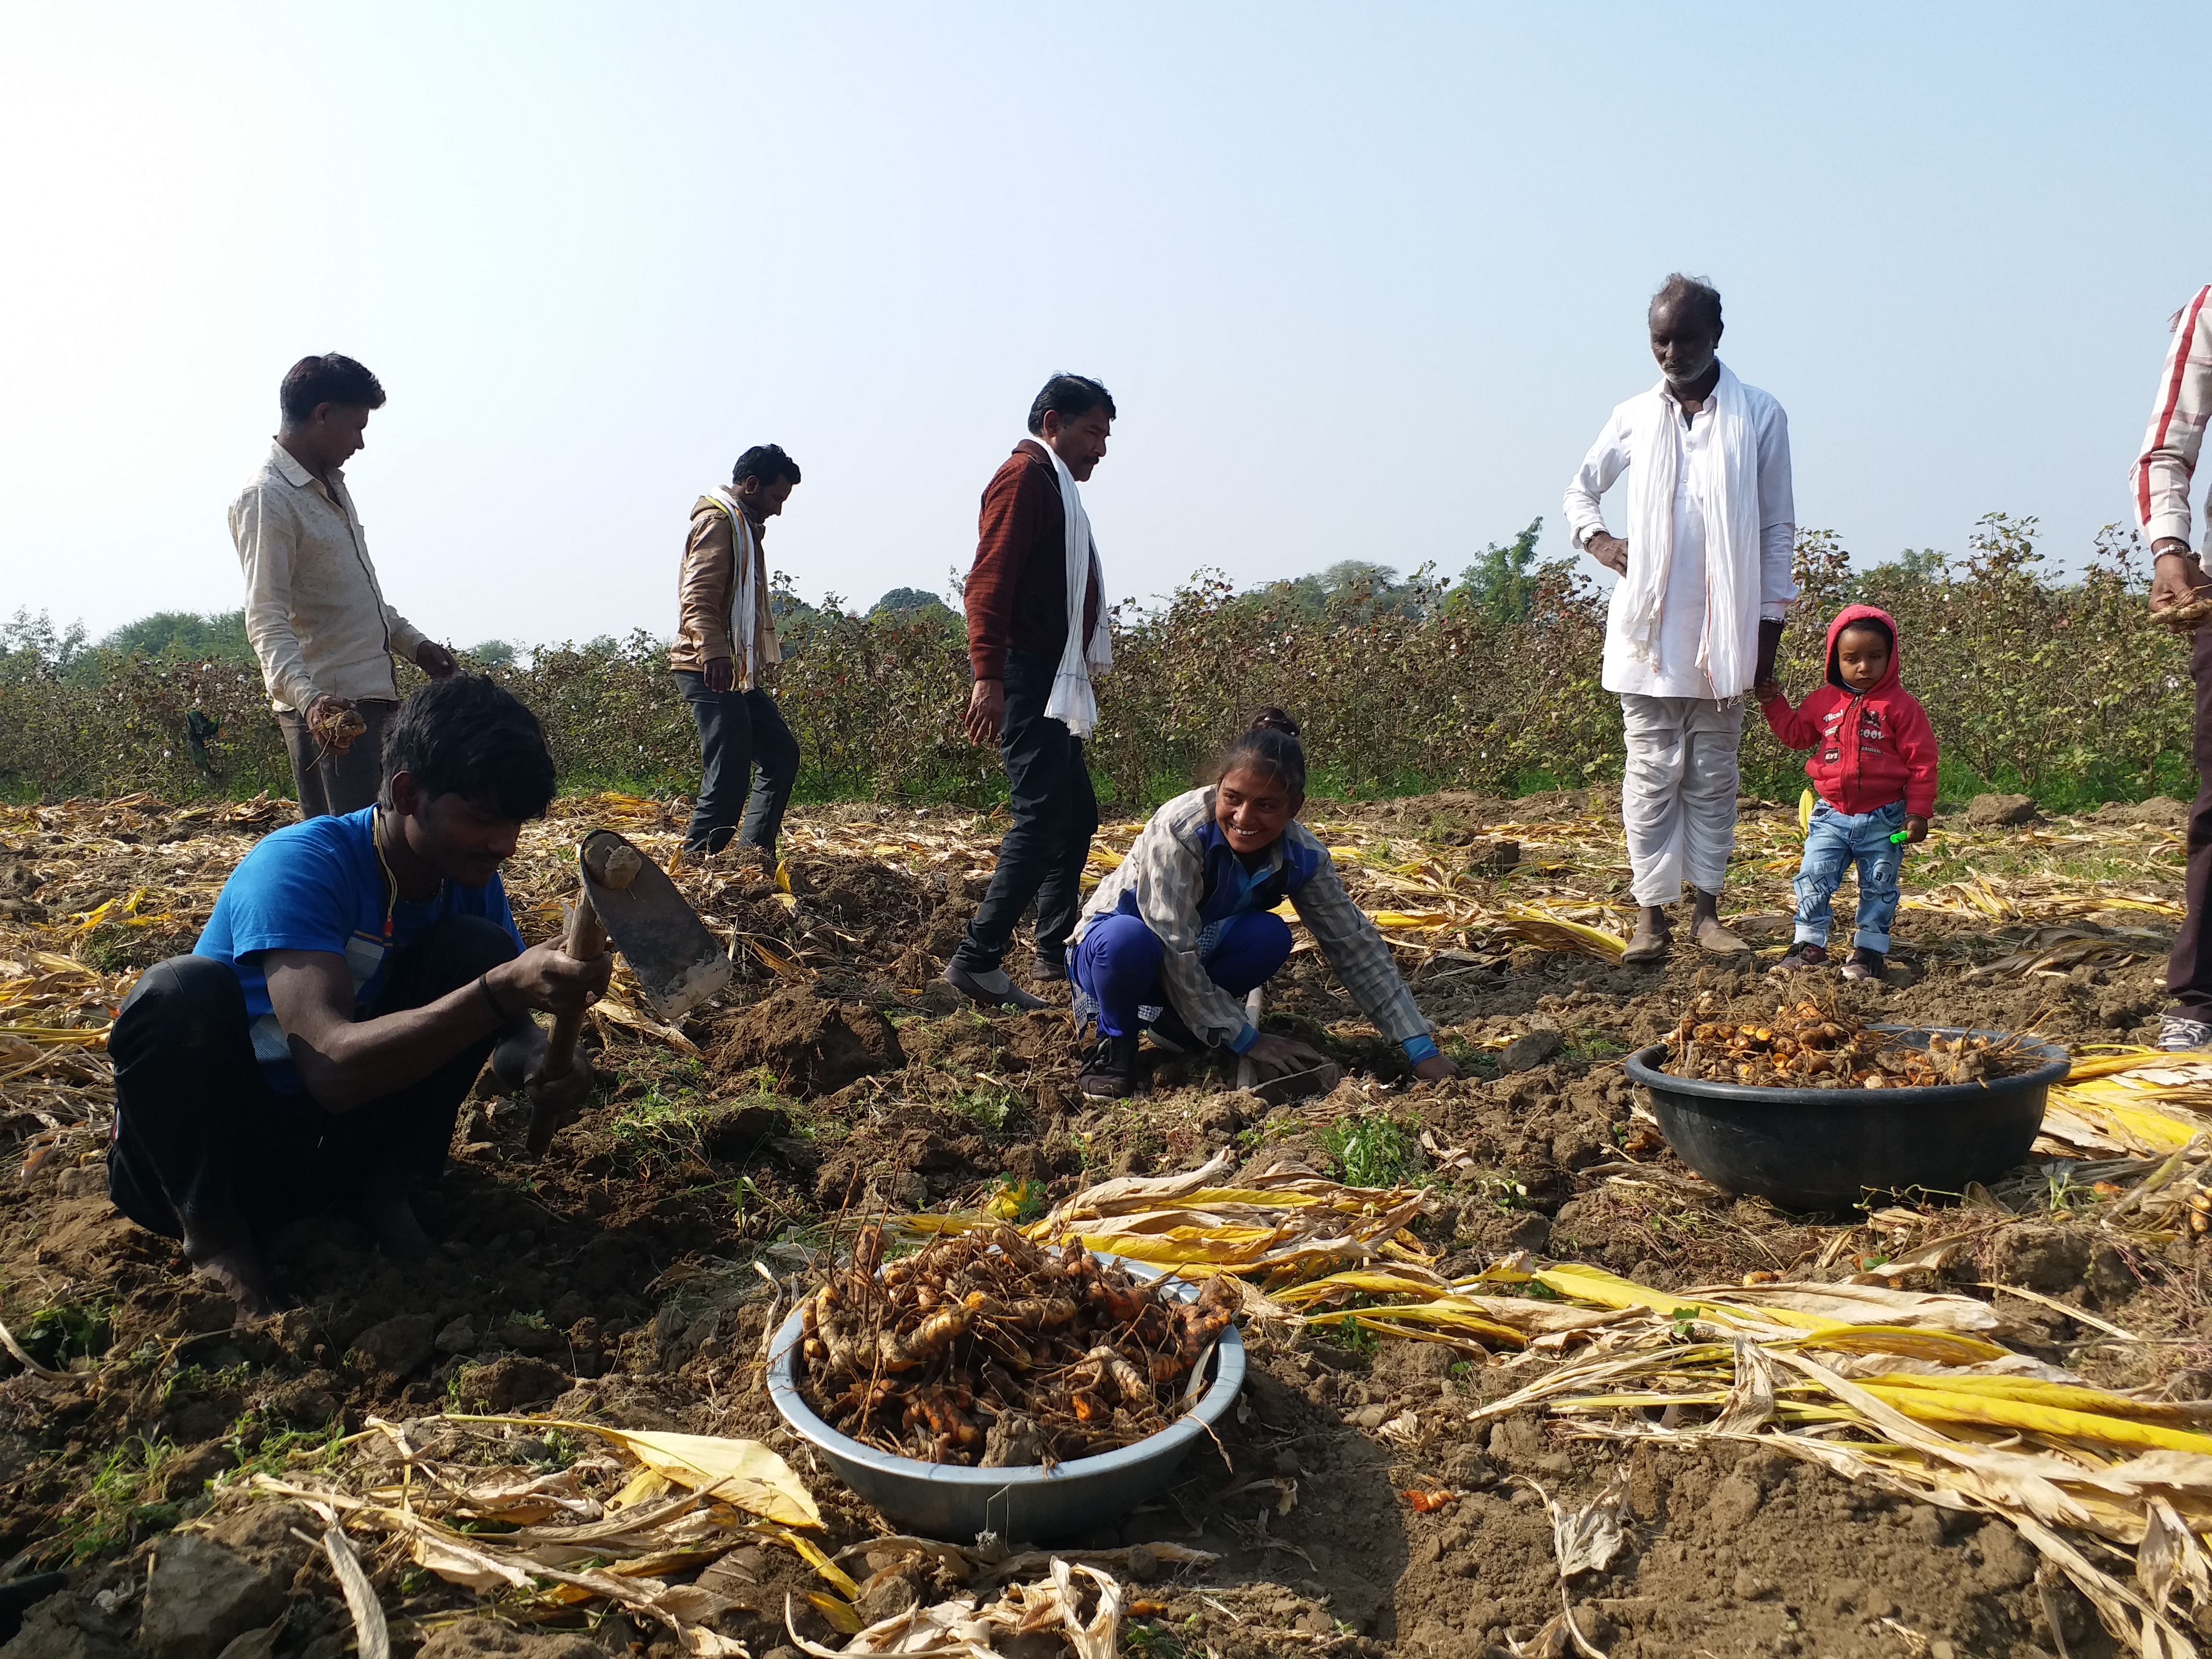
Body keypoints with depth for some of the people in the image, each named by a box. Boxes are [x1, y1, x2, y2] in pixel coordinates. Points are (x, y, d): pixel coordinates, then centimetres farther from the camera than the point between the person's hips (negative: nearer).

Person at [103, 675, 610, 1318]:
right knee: (182, 991, -35)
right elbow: (333, 1067, -39)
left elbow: (506, 1028, -1)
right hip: (199, 1154, -4)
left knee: (480, 951, -15)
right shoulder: (298, 867, -27)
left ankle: (384, 1186, -1)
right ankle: (211, 1228, -8)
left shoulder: (469, 880, -7)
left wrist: (541, 1060, -27)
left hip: (334, 1142, 4)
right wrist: (503, 990, -51)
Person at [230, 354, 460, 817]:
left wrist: (413, 644, 27)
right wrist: (305, 696, -35)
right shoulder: (266, 498, -14)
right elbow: (267, 620, -22)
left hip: (372, 694, 9)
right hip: (329, 709, -9)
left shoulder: (331, 483, 16)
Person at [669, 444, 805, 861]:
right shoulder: (717, 521, -8)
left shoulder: (745, 526, 22)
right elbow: (697, 597, -22)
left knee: (781, 752, 12)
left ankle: (754, 853, 14)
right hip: (711, 671, -10)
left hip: (737, 672, 10)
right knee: (729, 775, -12)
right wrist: (714, 653, -34)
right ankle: (697, 860, -6)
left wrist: (759, 660, 22)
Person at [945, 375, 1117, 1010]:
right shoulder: (1026, 475, -7)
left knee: (1076, 817, 14)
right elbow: (989, 581, -19)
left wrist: (1077, 676, 20)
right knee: (1042, 820, -14)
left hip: (1055, 686, 11)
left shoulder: (1056, 488, 24)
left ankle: (1056, 951, 22)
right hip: (1028, 680, -11)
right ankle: (977, 959, -13)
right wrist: (988, 676, -28)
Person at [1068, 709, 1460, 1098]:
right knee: (1130, 939, -41)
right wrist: (1246, 1041, -26)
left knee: (1272, 937, -26)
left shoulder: (1303, 856, -16)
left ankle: (1175, 1020, 0)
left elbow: (1355, 946, -11)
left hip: (1196, 956, 5)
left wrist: (1422, 1051, -14)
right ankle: (1116, 1039, -9)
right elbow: (1175, 951, -32)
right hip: (1112, 951, -5)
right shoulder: (1180, 832, -33)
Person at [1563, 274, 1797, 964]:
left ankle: (1706, 910, 15)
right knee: (1651, 775, 1)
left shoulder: (1760, 416, 2)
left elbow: (1777, 528, 3)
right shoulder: (1635, 417, 7)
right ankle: (1651, 913, 6)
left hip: (1724, 631, -1)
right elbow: (1580, 489, 19)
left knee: (1713, 777, 7)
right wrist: (1595, 538, -3)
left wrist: (1769, 627, -1)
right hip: (1649, 630, 1)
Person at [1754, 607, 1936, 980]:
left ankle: (1869, 950, 19)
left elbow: (1922, 763, -6)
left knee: (1878, 887, 8)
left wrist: (1918, 813, -9)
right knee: (1812, 879, -2)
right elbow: (1796, 734, 19)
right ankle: (1810, 945, 9)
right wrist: (1773, 703, 8)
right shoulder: (1824, 702, 2)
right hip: (1831, 814, 3)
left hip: (1883, 819, -2)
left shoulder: (1902, 706, -8)